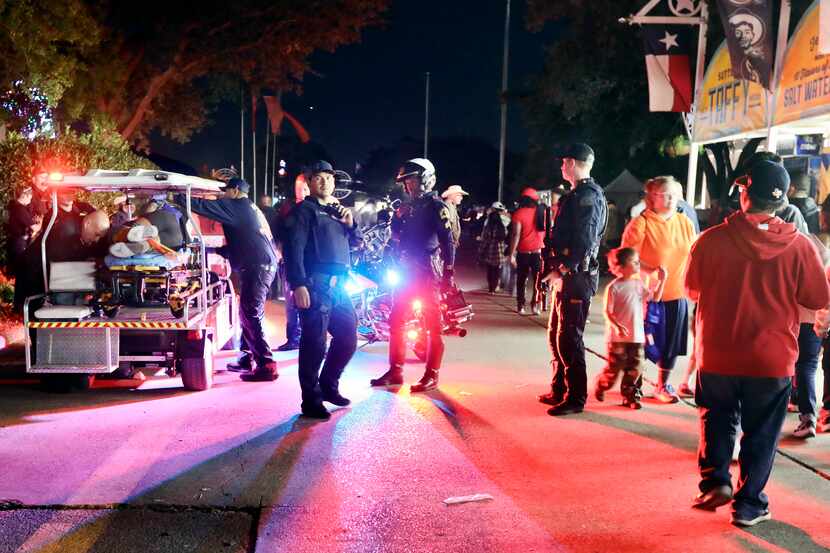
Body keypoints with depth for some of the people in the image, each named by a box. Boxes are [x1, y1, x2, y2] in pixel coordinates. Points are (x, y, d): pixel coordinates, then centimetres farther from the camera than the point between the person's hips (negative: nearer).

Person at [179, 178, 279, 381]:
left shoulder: (237, 206, -4)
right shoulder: (250, 209, 24)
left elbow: (204, 205, -10)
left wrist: (177, 198, 0)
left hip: (256, 267, -10)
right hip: (264, 264, 10)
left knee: (251, 316, -10)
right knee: (247, 314, 16)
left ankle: (266, 366, -11)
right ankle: (247, 358, 23)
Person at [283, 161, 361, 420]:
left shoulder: (337, 210, 23)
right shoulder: (304, 210, -1)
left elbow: (355, 241, 26)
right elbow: (294, 249, -11)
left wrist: (350, 224, 5)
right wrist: (298, 285, -20)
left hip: (339, 285, 8)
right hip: (316, 284, -8)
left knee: (348, 337, 12)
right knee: (314, 343, -6)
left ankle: (328, 385, 29)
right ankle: (311, 401, 3)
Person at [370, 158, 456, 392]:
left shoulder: (436, 206, -8)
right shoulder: (409, 205, 16)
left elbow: (447, 242, -13)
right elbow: (397, 236, 22)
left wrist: (448, 274, -18)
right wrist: (398, 217, 5)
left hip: (428, 272, -8)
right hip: (407, 271, 8)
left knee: (433, 325, -1)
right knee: (396, 321, 10)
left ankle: (432, 375, 4)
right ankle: (395, 371, 19)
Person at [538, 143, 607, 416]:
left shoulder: (588, 195, -14)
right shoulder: (577, 194, 18)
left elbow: (584, 242, -22)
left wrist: (562, 270, -19)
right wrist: (558, 269, 14)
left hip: (577, 277, -10)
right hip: (566, 275, 10)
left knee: (569, 337, -5)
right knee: (556, 334, 16)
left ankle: (575, 398, 3)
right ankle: (560, 390, 27)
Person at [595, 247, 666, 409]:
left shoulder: (639, 284, 6)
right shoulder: (613, 287, -12)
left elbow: (655, 297, 13)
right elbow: (608, 312, -14)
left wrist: (662, 280, 3)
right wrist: (617, 326, -28)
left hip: (637, 335, 5)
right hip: (618, 336, -5)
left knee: (634, 368, 7)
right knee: (614, 367, 3)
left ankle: (630, 396, 18)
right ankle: (601, 387, 29)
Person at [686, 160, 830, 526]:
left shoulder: (711, 240, -13)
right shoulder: (799, 245, -11)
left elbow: (692, 290, 1)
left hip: (718, 355, 0)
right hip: (773, 360, 0)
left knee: (717, 421, 23)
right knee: (760, 434, 15)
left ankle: (715, 479, 11)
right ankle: (748, 504, 22)